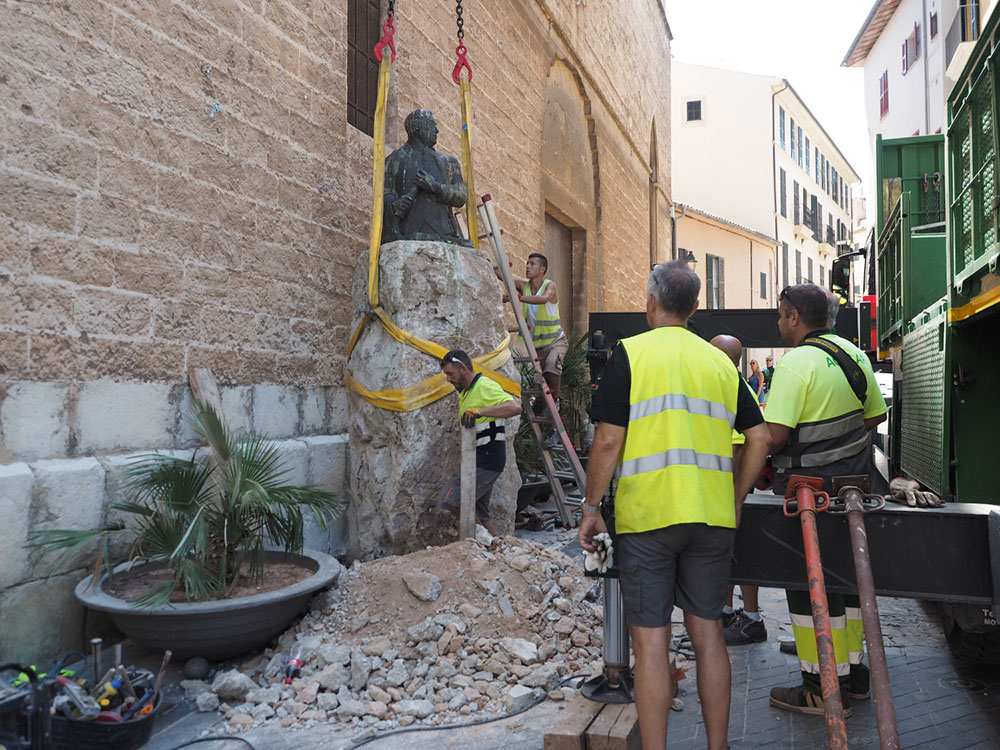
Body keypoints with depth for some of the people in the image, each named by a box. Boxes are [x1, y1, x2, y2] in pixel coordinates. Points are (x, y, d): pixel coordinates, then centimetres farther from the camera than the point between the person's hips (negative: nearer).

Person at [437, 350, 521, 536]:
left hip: (487, 458, -11)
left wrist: (480, 411, -35)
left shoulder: (485, 386, -12)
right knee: (478, 510, 13)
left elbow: (515, 407, -28)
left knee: (449, 502, -14)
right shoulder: (466, 392, 20)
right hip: (479, 458, 11)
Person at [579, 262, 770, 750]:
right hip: (712, 517, 5)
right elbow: (759, 438, 8)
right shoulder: (721, 361, 10)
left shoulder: (631, 353, -4)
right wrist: (734, 501, 18)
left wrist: (591, 508, 0)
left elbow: (609, 440, -10)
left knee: (650, 639, 4)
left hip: (646, 515, -4)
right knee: (707, 631, 15)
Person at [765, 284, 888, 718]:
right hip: (852, 482, 9)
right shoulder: (853, 354, 7)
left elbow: (774, 436, -24)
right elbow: (874, 415, 18)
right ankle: (852, 671, 31)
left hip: (810, 491, -8)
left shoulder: (796, 362, -18)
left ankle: (823, 689, 10)